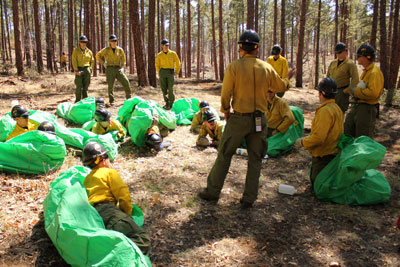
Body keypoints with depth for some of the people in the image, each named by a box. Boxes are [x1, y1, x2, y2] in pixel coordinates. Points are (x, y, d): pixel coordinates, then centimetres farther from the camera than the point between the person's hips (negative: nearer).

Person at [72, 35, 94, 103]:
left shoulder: (89, 51, 11)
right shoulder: (76, 50, 3)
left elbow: (92, 61, 20)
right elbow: (74, 61, -3)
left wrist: (90, 69, 7)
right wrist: (76, 70, -12)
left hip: (87, 70, 3)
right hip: (79, 70, -3)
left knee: (85, 87, 4)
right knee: (79, 86, -7)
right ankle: (77, 101, 0)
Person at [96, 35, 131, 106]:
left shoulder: (120, 50, 7)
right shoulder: (106, 50, 1)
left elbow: (123, 59, 21)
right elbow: (98, 56, 9)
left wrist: (122, 67, 11)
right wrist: (103, 63, 2)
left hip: (118, 69, 2)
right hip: (110, 69, -2)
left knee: (126, 82, -9)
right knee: (110, 85, -1)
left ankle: (128, 98, 2)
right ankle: (111, 101, 7)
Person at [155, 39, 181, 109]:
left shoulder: (173, 54, 2)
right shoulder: (159, 55, 4)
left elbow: (178, 63, 11)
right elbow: (157, 64, 18)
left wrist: (177, 71, 10)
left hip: (170, 72, -2)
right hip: (162, 72, 2)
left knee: (170, 88, -9)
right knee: (164, 88, 2)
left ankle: (171, 103, 2)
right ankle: (167, 102, 16)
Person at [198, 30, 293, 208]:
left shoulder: (233, 67, -10)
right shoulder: (267, 68, 2)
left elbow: (225, 94, -9)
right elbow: (281, 87, 16)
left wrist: (226, 112, 8)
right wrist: (288, 78, 39)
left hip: (238, 118, -3)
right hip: (260, 120, 3)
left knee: (224, 155, 11)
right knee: (255, 160, 13)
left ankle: (212, 192, 21)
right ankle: (249, 198, 19)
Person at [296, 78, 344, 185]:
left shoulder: (325, 110, -23)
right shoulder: (336, 108, 9)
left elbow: (319, 137, -27)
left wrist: (302, 142, -11)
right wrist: (308, 138, 20)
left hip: (324, 156, -10)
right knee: (314, 180, 21)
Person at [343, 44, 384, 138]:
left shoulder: (374, 72, -19)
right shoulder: (365, 71, 13)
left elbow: (373, 93, -29)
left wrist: (354, 91, -19)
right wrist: (352, 90, 6)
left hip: (367, 108, -10)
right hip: (358, 106, 10)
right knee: (347, 132, 16)